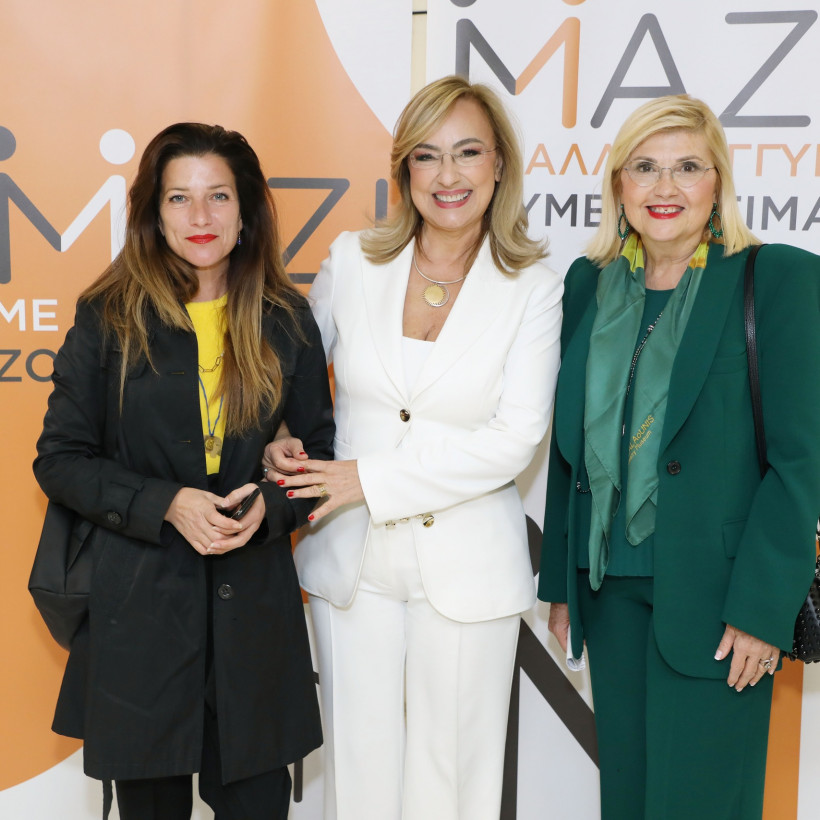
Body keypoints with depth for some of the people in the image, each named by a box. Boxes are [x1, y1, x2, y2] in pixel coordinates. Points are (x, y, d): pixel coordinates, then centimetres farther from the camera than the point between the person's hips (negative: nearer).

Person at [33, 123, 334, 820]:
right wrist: (165, 503, -14)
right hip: (139, 600, -1)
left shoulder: (286, 320, 4)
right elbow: (60, 460, 0)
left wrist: (271, 505, -11)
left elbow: (319, 448, 10)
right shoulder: (108, 319, -1)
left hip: (254, 602, 1)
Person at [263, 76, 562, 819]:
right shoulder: (351, 260, 1)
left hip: (468, 564, -2)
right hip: (353, 560, 2)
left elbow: (514, 437, -13)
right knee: (359, 758, 13)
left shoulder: (533, 286, -5)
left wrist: (369, 479, -17)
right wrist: (282, 441, -8)